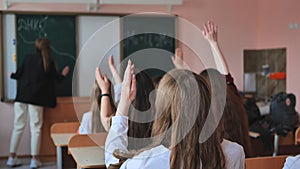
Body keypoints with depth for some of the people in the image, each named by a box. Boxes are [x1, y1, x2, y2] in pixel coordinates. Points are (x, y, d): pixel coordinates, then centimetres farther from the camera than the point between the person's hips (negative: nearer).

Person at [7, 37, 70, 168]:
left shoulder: (28, 58, 6)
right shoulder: (49, 62, 0)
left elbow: (18, 75, 8)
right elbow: (56, 78, 9)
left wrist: (11, 75, 30)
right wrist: (63, 74, 31)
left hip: (21, 97, 3)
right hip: (36, 99, -3)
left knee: (18, 127, 9)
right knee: (35, 128, 3)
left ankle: (12, 158, 13)